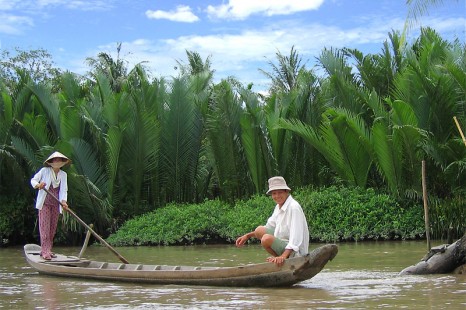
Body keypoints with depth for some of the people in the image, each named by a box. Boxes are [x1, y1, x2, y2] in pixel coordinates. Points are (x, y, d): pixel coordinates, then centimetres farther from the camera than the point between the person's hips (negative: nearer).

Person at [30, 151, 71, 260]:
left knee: (53, 228, 6)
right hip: (44, 203, -4)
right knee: (45, 227, -10)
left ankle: (47, 250, 15)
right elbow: (33, 180, 1)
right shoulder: (44, 171, -2)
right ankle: (45, 252, -12)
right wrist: (38, 185, -22)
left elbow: (64, 189, 2)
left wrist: (63, 201, -15)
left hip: (56, 204, 4)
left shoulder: (63, 175, 8)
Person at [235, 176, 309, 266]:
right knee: (259, 230, 12)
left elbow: (296, 238, -28)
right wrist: (247, 236, 14)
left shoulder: (294, 207, -21)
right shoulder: (279, 206, 7)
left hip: (295, 251, -10)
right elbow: (269, 227, 21)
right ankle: (279, 259, 5)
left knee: (267, 239, -29)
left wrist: (283, 257, -38)